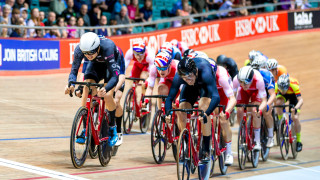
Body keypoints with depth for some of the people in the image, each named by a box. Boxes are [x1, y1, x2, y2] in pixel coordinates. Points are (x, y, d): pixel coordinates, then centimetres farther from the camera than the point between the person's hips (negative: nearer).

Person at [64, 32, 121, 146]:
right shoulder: (79, 49, -32)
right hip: (96, 64, 3)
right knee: (86, 90, -20)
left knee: (107, 96, -22)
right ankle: (85, 129, -9)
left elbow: (114, 76, -44)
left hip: (114, 63, -3)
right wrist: (71, 84, -48)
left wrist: (105, 89, -62)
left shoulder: (107, 48, -42)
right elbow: (74, 70, -26)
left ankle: (112, 128, 2)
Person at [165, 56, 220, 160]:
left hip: (205, 84, -3)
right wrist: (168, 113, -51)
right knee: (181, 112, -14)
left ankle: (206, 151, -20)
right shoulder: (178, 77, -35)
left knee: (203, 107, -28)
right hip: (190, 88, 3)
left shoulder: (205, 72, -45)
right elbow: (170, 97, -31)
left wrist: (206, 114, -66)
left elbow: (216, 97, -52)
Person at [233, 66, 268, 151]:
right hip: (243, 91, 2)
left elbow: (264, 101, -43)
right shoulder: (236, 79, -39)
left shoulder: (258, 80, -43)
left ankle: (257, 141, -14)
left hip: (256, 90, -2)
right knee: (239, 111, -15)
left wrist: (260, 111, -62)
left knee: (255, 111, -23)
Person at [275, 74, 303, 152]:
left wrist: (296, 108, -60)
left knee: (295, 118, -16)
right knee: (278, 102, -35)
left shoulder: (294, 85, -40)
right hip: (283, 96, 2)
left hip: (293, 95, -2)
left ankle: (298, 141, 1)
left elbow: (301, 100, -43)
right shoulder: (276, 85, -35)